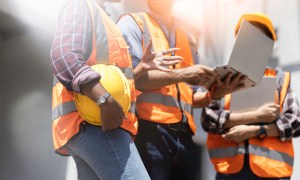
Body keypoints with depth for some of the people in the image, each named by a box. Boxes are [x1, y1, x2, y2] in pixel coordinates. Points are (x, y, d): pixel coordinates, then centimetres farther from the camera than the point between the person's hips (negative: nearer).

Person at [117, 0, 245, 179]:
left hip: (184, 136, 6)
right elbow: (128, 77, -9)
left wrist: (214, 94, 0)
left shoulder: (188, 40, 22)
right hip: (149, 131, -6)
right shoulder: (132, 23, 6)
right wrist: (180, 74, -12)